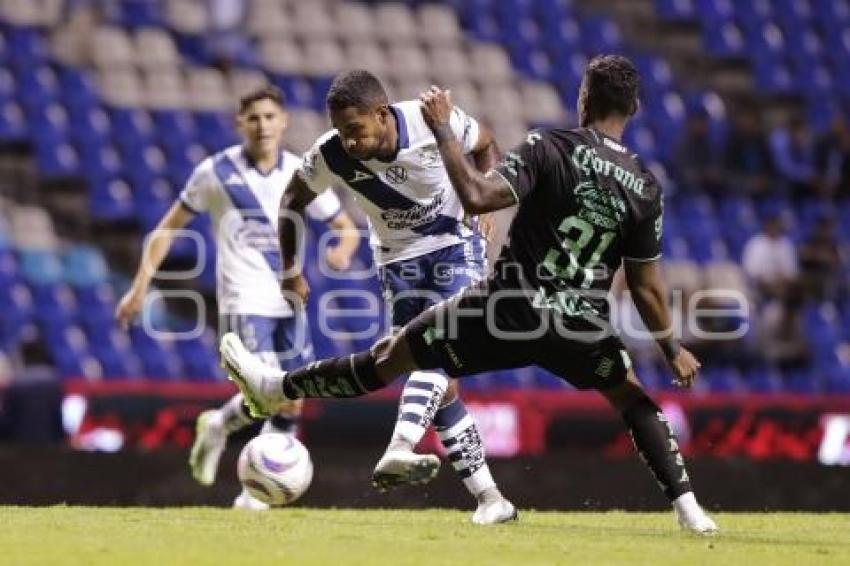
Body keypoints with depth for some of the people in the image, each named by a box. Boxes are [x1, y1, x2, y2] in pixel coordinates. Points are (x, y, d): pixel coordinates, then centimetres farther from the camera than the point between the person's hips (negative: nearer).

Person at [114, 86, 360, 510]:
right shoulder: (216, 172, -4)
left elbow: (347, 227, 12)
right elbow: (169, 227, 4)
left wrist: (344, 248, -13)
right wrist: (142, 284, -3)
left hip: (290, 303, 4)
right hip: (243, 302, -4)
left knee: (292, 403, 2)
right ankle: (218, 427, 12)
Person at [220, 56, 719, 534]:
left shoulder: (550, 148, -12)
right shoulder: (645, 187, 0)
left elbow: (478, 197, -24)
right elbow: (647, 286, 3)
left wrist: (444, 131, -13)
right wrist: (672, 348, 16)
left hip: (511, 310, -2)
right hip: (581, 326, 3)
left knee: (394, 353, 12)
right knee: (633, 397, 27)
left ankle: (276, 387, 25)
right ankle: (687, 506, 15)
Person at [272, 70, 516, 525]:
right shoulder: (330, 155, -18)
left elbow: (484, 146, -1)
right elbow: (292, 201, 2)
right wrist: (290, 270, 3)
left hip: (455, 247, -2)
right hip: (398, 261, 2)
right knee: (440, 379, -3)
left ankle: (400, 449, -45)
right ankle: (488, 497, 1)